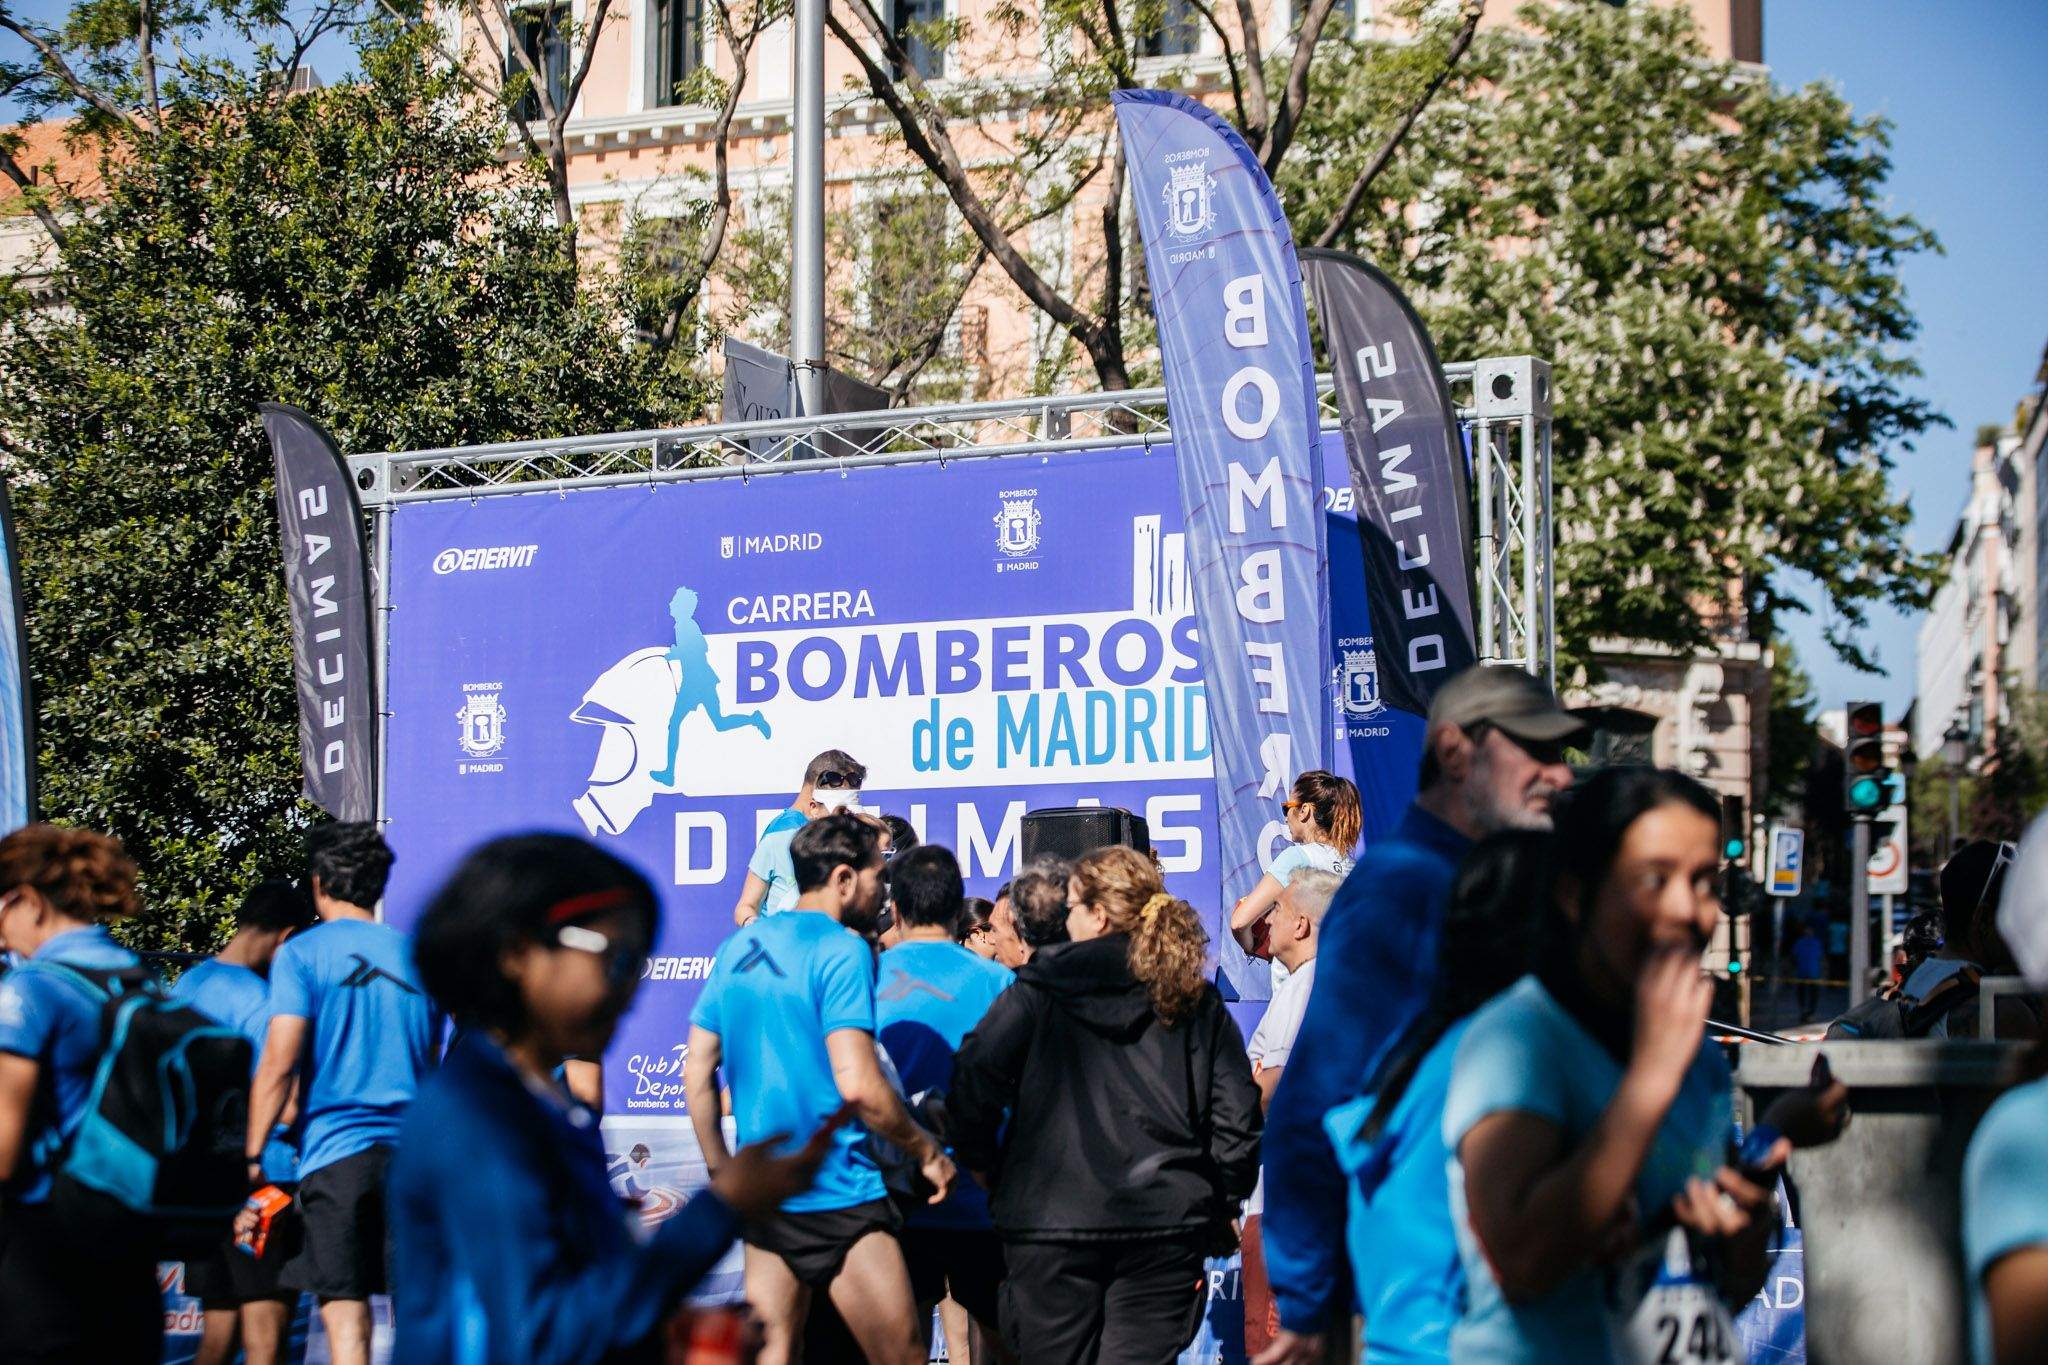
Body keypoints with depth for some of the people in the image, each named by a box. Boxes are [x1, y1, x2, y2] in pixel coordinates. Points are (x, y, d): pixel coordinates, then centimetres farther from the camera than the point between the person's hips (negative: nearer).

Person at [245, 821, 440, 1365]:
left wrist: (253, 1155, -5)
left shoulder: (301, 954, -2)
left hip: (336, 1149, -4)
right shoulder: (415, 954, 13)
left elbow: (279, 1062, -10)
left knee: (345, 1311, -4)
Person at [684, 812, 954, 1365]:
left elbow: (696, 1074, 12)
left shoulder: (737, 949, 10)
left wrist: (722, 1174, 20)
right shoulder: (842, 951, -13)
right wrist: (929, 1152, -8)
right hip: (838, 1195, -8)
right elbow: (858, 1085, -21)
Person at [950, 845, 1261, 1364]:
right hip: (1166, 1226, 2)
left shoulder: (1037, 992, 0)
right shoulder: (1199, 1002, 7)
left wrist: (989, 1175, 8)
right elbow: (1237, 1119, 4)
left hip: (1049, 1220, -2)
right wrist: (1220, 1209, 14)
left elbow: (973, 1086, -6)